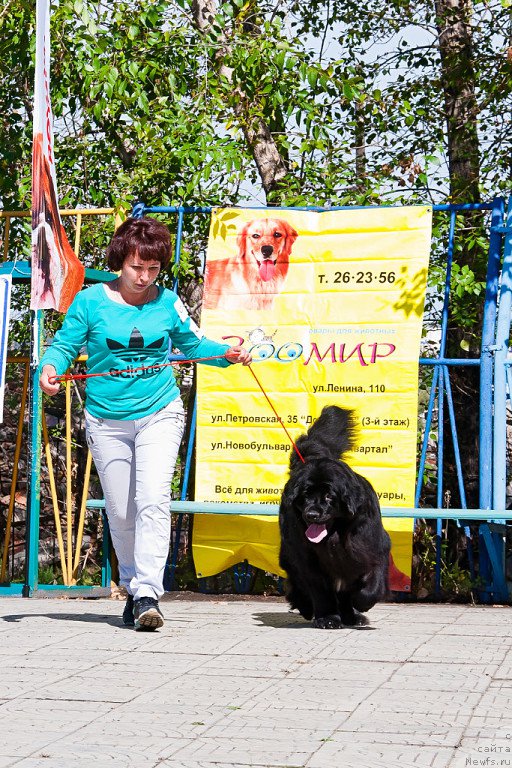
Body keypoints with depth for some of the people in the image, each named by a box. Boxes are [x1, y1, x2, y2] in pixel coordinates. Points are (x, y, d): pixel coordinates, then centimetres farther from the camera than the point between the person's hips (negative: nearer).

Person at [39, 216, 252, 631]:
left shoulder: (167, 302, 2)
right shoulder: (91, 301, -3)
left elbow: (193, 343, 15)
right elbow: (65, 344, 1)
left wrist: (228, 353, -1)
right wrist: (50, 367, -20)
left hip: (159, 413, 0)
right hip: (107, 420, 1)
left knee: (153, 499, -17)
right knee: (120, 511, 7)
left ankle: (148, 595, -19)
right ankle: (133, 587, 26)